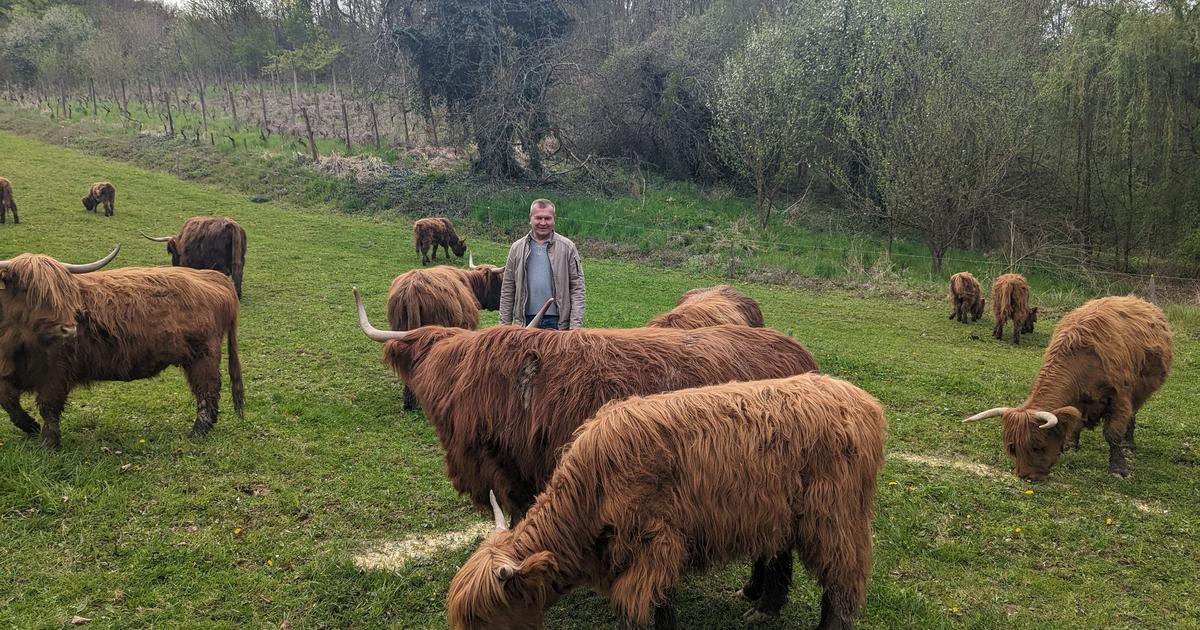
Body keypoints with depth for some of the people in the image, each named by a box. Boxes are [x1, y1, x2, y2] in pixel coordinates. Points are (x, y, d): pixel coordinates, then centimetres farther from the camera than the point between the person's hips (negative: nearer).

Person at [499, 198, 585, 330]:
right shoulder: (517, 248, 9)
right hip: (525, 322, 2)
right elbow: (507, 290, 10)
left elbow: (577, 289, 0)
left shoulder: (567, 247, 3)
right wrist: (504, 324, 5)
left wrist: (576, 325, -8)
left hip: (558, 323, -2)